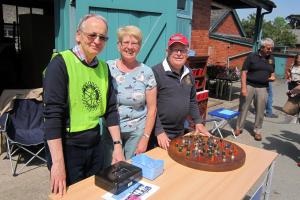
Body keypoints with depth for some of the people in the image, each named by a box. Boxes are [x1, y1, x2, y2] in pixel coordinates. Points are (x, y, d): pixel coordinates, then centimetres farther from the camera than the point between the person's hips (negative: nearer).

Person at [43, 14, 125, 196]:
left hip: (95, 145, 6)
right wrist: (58, 162, -21)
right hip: (67, 147, -5)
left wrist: (118, 145, 2)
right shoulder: (61, 63, -15)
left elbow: (111, 109, 7)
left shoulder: (103, 68, 4)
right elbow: (52, 114, -19)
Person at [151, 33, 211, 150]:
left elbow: (192, 100, 16)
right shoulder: (156, 72, -17)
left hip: (180, 132, 7)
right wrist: (159, 131, -20)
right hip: (160, 133, -7)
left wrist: (198, 122, 10)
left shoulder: (188, 73, 6)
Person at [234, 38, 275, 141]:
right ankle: (239, 128, 18)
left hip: (262, 88, 4)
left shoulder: (271, 58, 10)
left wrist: (272, 77, -3)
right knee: (243, 108, 4)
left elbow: (272, 72, 22)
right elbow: (244, 72, -7)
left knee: (260, 111, 7)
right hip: (249, 85, -3)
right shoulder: (252, 56, -5)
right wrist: (243, 87, -15)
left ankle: (257, 131, 21)